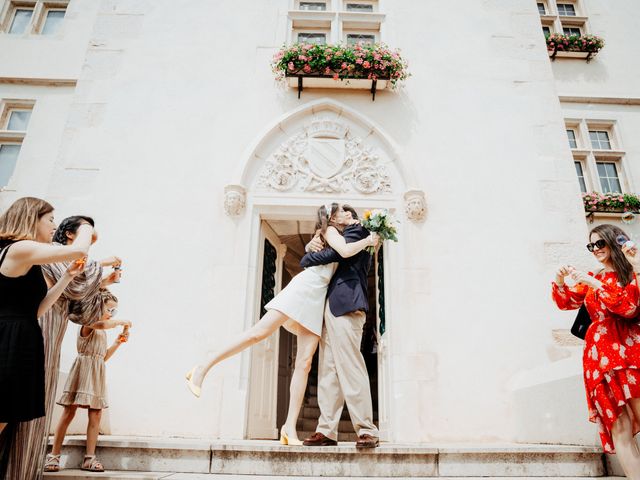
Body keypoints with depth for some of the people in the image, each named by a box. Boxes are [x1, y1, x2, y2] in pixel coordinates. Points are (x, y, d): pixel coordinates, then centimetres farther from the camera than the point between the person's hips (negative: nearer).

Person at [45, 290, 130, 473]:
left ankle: (89, 458, 1)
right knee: (69, 412, -4)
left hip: (97, 373, 7)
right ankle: (54, 455, 6)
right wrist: (122, 322, -15)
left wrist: (117, 343, 11)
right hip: (83, 368, -7)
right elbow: (103, 324, -29)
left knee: (96, 414, 0)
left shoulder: (102, 332, 21)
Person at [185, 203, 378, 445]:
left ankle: (290, 426, -10)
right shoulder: (330, 230, 7)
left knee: (304, 363, -7)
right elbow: (345, 251, -12)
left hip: (317, 299, 8)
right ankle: (203, 369, -11)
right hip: (304, 288, -7)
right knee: (260, 331, -19)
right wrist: (367, 240, 2)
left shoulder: (335, 235, 30)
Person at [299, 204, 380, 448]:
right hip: (331, 309, 9)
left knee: (351, 369, -11)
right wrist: (312, 245, 7)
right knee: (328, 371, 3)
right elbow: (327, 253, 29)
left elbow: (332, 253, -11)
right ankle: (327, 430, 5)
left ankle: (367, 431, -6)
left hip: (345, 308, -9)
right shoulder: (344, 239, 31)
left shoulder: (356, 232, 3)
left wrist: (307, 258, 5)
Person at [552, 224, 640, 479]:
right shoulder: (590, 279, 20)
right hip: (600, 353, 3)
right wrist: (559, 282, 2)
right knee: (619, 427, -5)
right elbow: (566, 303, 20)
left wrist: (595, 284, -13)